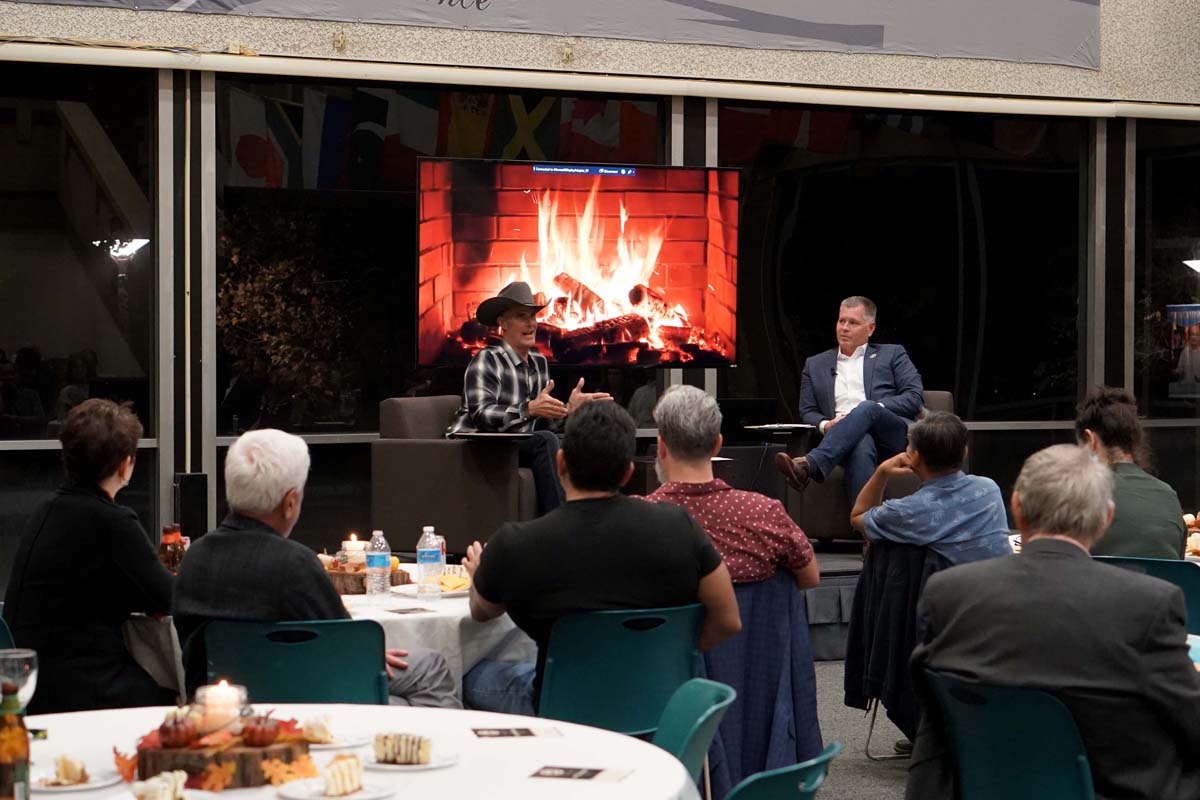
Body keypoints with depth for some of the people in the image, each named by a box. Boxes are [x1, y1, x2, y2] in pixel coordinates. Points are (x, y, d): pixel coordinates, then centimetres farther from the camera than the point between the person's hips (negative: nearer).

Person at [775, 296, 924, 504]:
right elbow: (807, 412, 20)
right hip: (852, 440, 1)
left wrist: (872, 409, -8)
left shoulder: (892, 354, 20)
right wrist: (826, 424, -5)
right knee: (861, 444, -39)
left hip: (893, 435, 0)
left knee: (866, 408, -36)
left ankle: (810, 465, -55)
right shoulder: (816, 365, 26)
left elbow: (914, 397, 8)